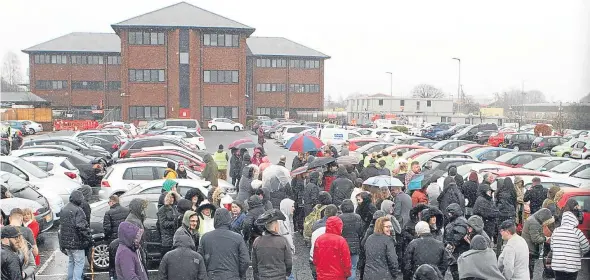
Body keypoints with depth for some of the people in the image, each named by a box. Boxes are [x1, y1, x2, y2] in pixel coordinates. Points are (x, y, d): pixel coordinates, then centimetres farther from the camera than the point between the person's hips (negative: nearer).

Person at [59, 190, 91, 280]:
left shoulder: (63, 210, 12)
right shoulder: (78, 210, -18)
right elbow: (81, 226, -24)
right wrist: (88, 238, -15)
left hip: (65, 241, 9)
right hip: (76, 242, -9)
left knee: (71, 261, 22)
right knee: (79, 263, -2)